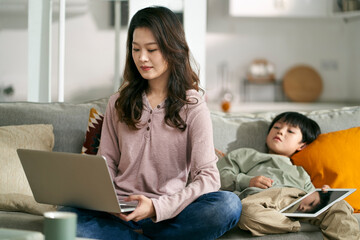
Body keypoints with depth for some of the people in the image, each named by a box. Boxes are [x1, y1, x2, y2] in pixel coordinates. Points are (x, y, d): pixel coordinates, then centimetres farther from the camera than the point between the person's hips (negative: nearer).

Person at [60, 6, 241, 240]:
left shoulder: (193, 107, 2)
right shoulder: (119, 103, 14)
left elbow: (208, 177, -7)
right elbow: (106, 165, 14)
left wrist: (157, 207, -23)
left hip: (168, 213, -1)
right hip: (120, 213, 2)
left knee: (228, 204, -32)